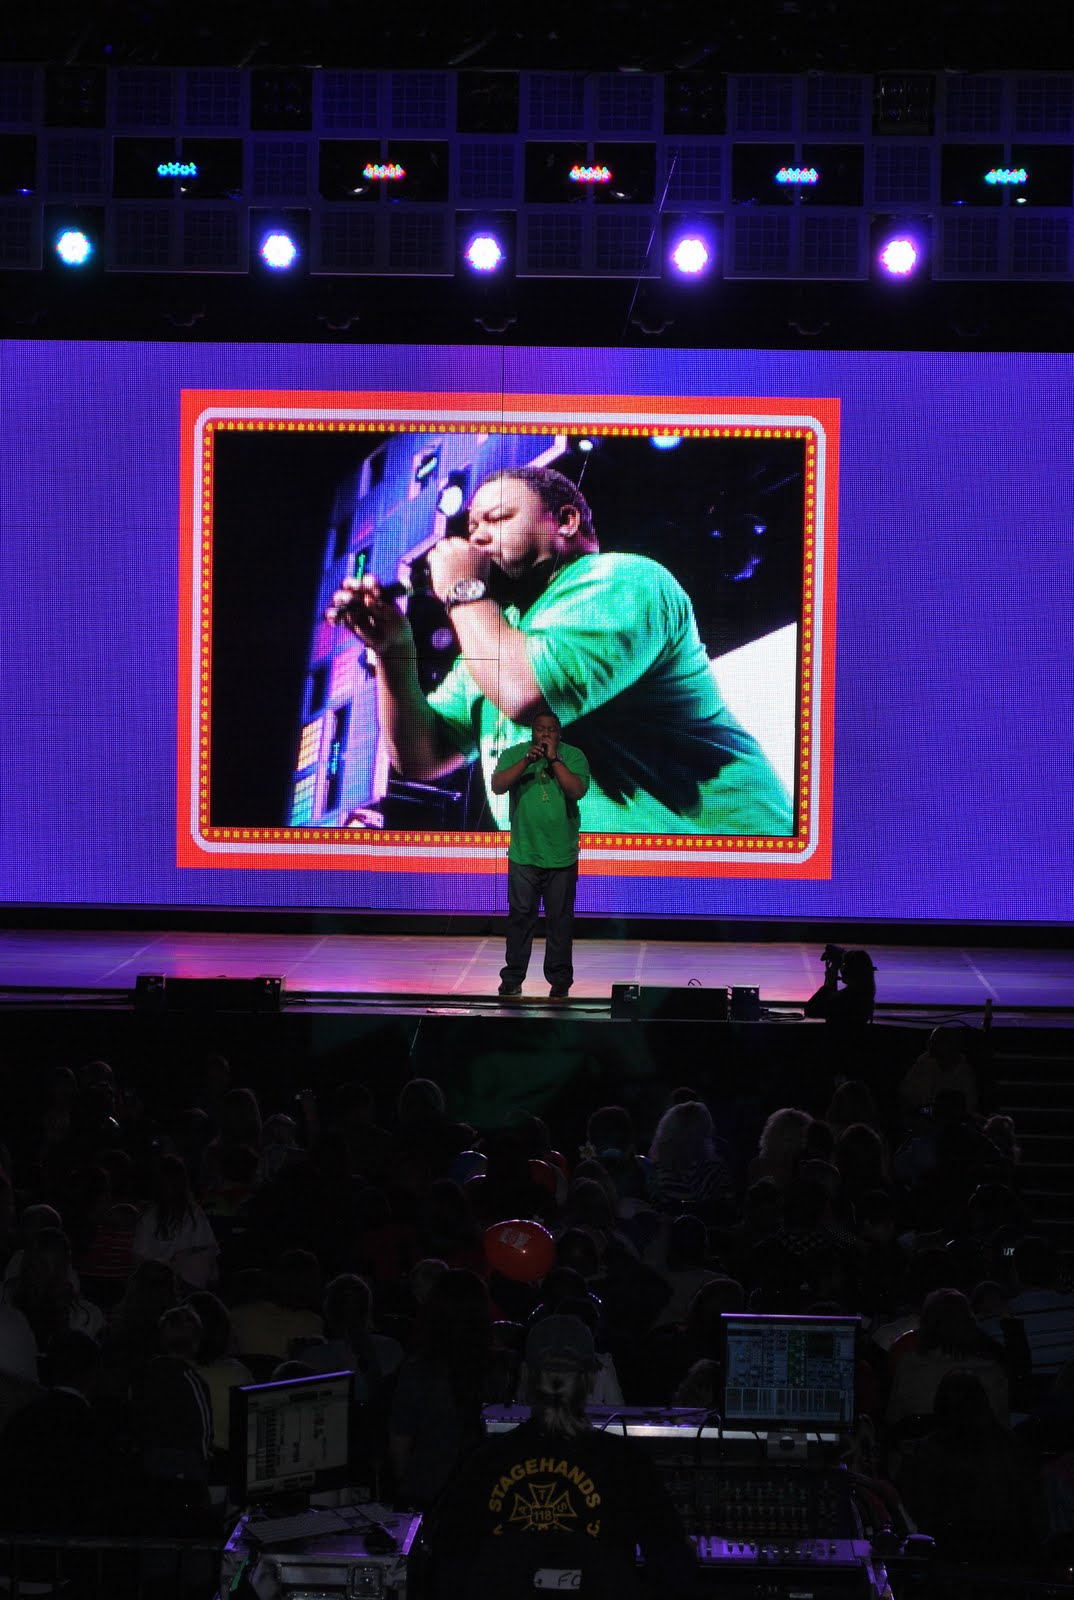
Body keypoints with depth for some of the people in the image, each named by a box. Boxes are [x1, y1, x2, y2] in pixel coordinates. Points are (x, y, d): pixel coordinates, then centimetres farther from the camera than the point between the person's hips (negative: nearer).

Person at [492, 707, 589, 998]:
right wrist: (527, 760, -21)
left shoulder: (573, 756, -2)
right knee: (520, 916, 6)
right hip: (523, 854, 1)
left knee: (560, 920, 4)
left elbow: (577, 790, -16)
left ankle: (560, 981, 11)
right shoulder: (514, 754, 1)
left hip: (562, 855, -1)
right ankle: (512, 979, 14)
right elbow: (498, 786, -12)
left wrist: (554, 759, -19)